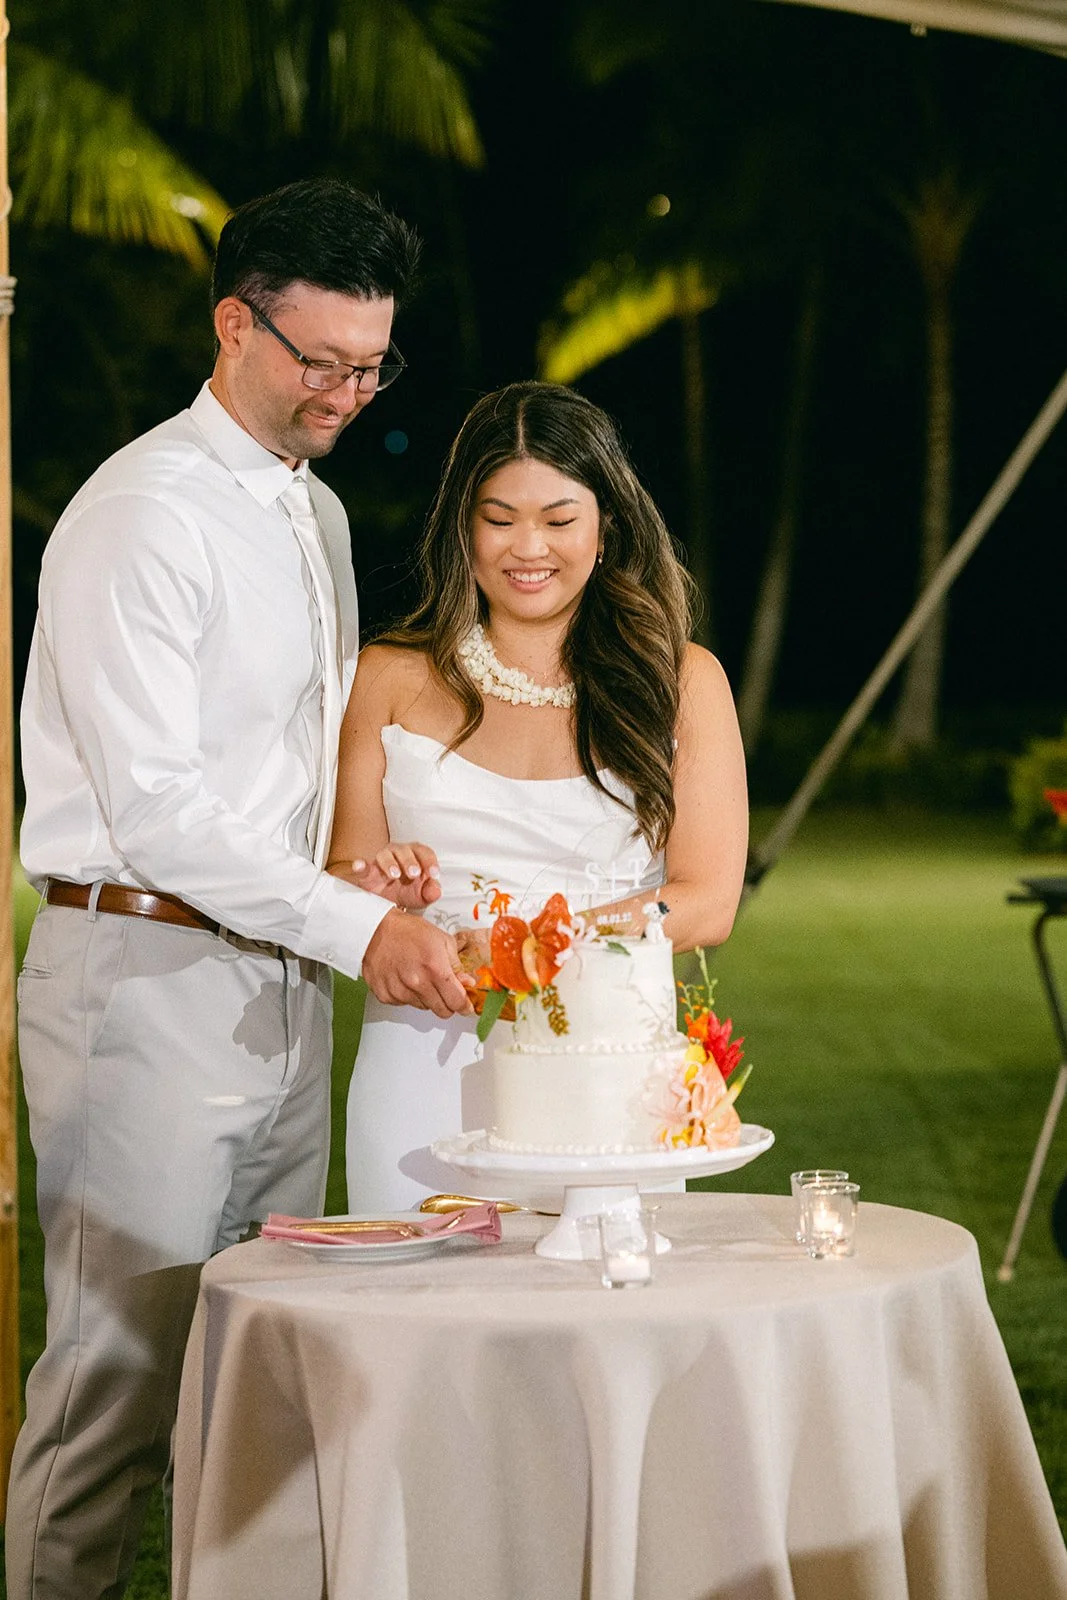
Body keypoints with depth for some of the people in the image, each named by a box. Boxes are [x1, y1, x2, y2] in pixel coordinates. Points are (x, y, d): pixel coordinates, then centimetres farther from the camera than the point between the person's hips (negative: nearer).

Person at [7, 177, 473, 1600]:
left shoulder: (317, 512, 17)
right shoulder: (142, 515, -12)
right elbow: (151, 807, -18)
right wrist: (356, 924, -21)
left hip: (283, 985, 8)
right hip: (145, 980, -8)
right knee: (119, 1368, -6)